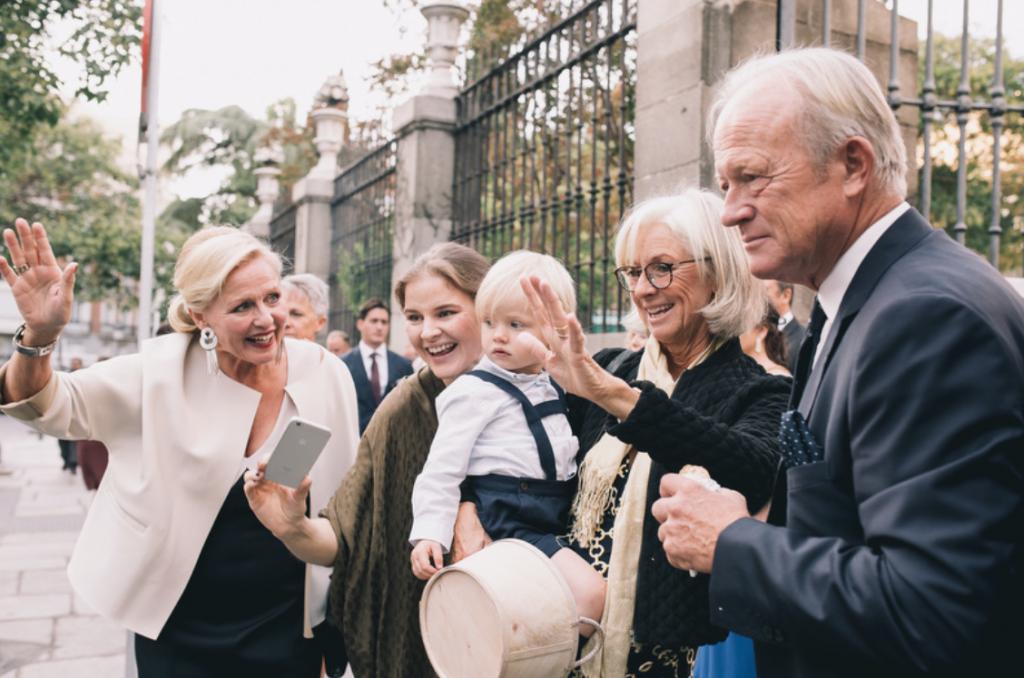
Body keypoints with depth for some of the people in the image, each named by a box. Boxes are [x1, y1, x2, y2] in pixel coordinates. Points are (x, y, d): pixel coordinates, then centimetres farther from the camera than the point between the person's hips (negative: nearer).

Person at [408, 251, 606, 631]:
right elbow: (441, 468, -12)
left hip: (559, 518, 8)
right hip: (509, 520, -8)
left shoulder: (552, 388, 12)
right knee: (591, 593, -22)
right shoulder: (474, 392, -9)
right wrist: (429, 534, -19)